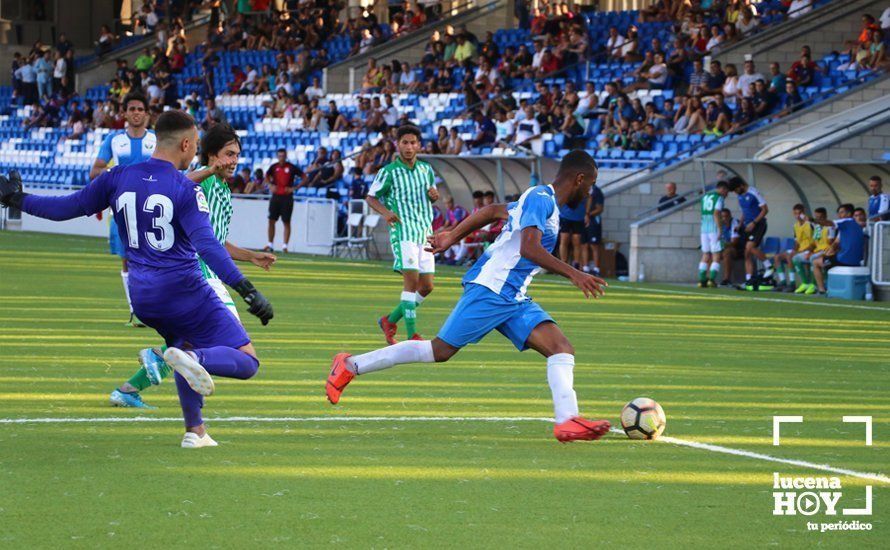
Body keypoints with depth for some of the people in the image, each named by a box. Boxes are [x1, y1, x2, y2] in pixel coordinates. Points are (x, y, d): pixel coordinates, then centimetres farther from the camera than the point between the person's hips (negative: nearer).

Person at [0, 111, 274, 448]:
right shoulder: (185, 190, -12)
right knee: (246, 362, -6)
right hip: (185, 292, -6)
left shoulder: (118, 179, 3)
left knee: (181, 344, 32)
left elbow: (68, 208, 9)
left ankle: (195, 430, 21)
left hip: (142, 298, 6)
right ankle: (195, 358, -34)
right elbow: (207, 246, -22)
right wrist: (248, 292, -26)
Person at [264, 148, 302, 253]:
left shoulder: (291, 167, -4)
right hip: (275, 196, 3)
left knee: (286, 222, -2)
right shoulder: (274, 167, 5)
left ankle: (285, 246, 0)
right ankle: (270, 244, 9)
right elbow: (267, 176, 23)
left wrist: (293, 188, -8)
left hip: (287, 197, -3)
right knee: (271, 221, 1)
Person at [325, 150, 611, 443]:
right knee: (441, 350, -4)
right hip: (490, 289, -10)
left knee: (562, 348, -8)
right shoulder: (541, 197, -13)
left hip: (513, 299, 10)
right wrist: (573, 273, -29)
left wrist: (453, 236, 36)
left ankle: (568, 421, -23)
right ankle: (351, 365, 6)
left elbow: (494, 210, 29)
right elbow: (529, 248, -26)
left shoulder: (543, 200, 18)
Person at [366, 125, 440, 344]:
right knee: (411, 279, -18)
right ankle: (412, 335, -18)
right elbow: (371, 197, 3)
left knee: (426, 287, 4)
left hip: (425, 232, 6)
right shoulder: (388, 172, -3)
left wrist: (434, 195, 1)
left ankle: (390, 321, 21)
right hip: (403, 230, -6)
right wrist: (386, 212, -16)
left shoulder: (426, 169, 12)